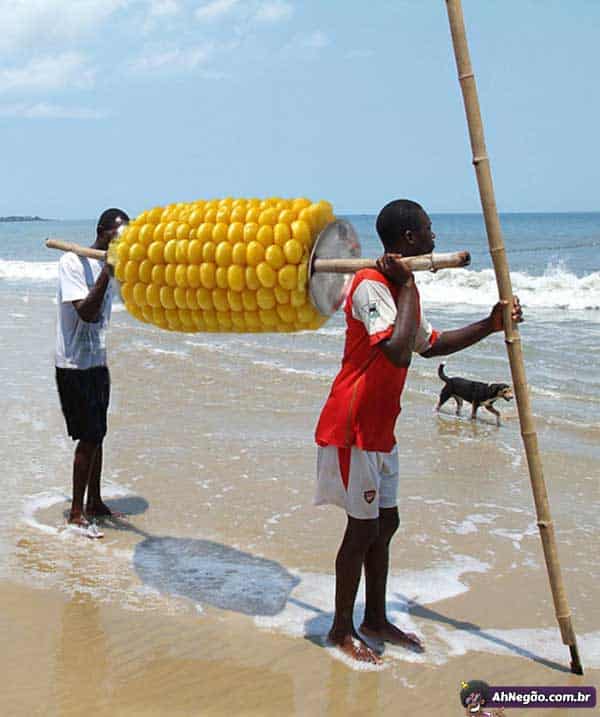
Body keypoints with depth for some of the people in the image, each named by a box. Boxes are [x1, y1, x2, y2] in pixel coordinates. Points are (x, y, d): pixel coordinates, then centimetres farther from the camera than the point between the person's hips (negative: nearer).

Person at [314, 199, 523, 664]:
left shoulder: (400, 288, 12)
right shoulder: (371, 286, -20)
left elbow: (430, 345, 25)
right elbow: (398, 353, -35)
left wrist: (490, 325, 15)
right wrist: (408, 286, -25)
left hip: (379, 430, 10)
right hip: (351, 429, -10)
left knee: (385, 524, 16)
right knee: (364, 529, 0)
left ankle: (376, 620, 31)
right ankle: (342, 630, 17)